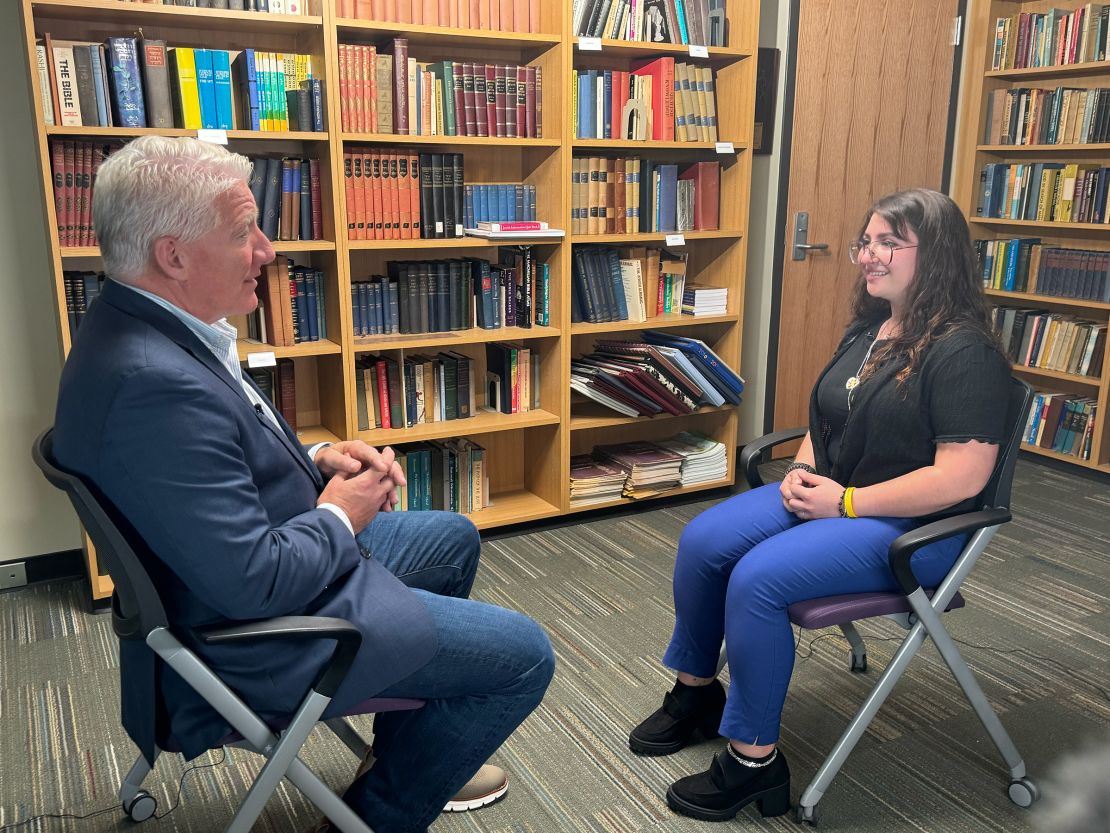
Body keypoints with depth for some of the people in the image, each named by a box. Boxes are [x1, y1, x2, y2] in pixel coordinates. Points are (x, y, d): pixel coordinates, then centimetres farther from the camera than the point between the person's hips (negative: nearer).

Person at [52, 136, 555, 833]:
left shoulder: (137, 326, -1)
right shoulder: (157, 383, -33)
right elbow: (255, 584, -31)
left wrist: (314, 461, -2)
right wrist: (342, 515, -13)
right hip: (253, 632, -10)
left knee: (454, 538, 25)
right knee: (524, 656, -6)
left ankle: (408, 749, 38)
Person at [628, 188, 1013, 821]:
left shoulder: (965, 352, -17)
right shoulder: (866, 329, 9)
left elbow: (961, 478, -23)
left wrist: (846, 502, -20)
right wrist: (801, 471, -1)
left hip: (911, 525, -8)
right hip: (823, 495, 8)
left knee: (757, 578, -28)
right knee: (702, 541, -7)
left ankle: (754, 760, -10)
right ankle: (696, 692, 13)